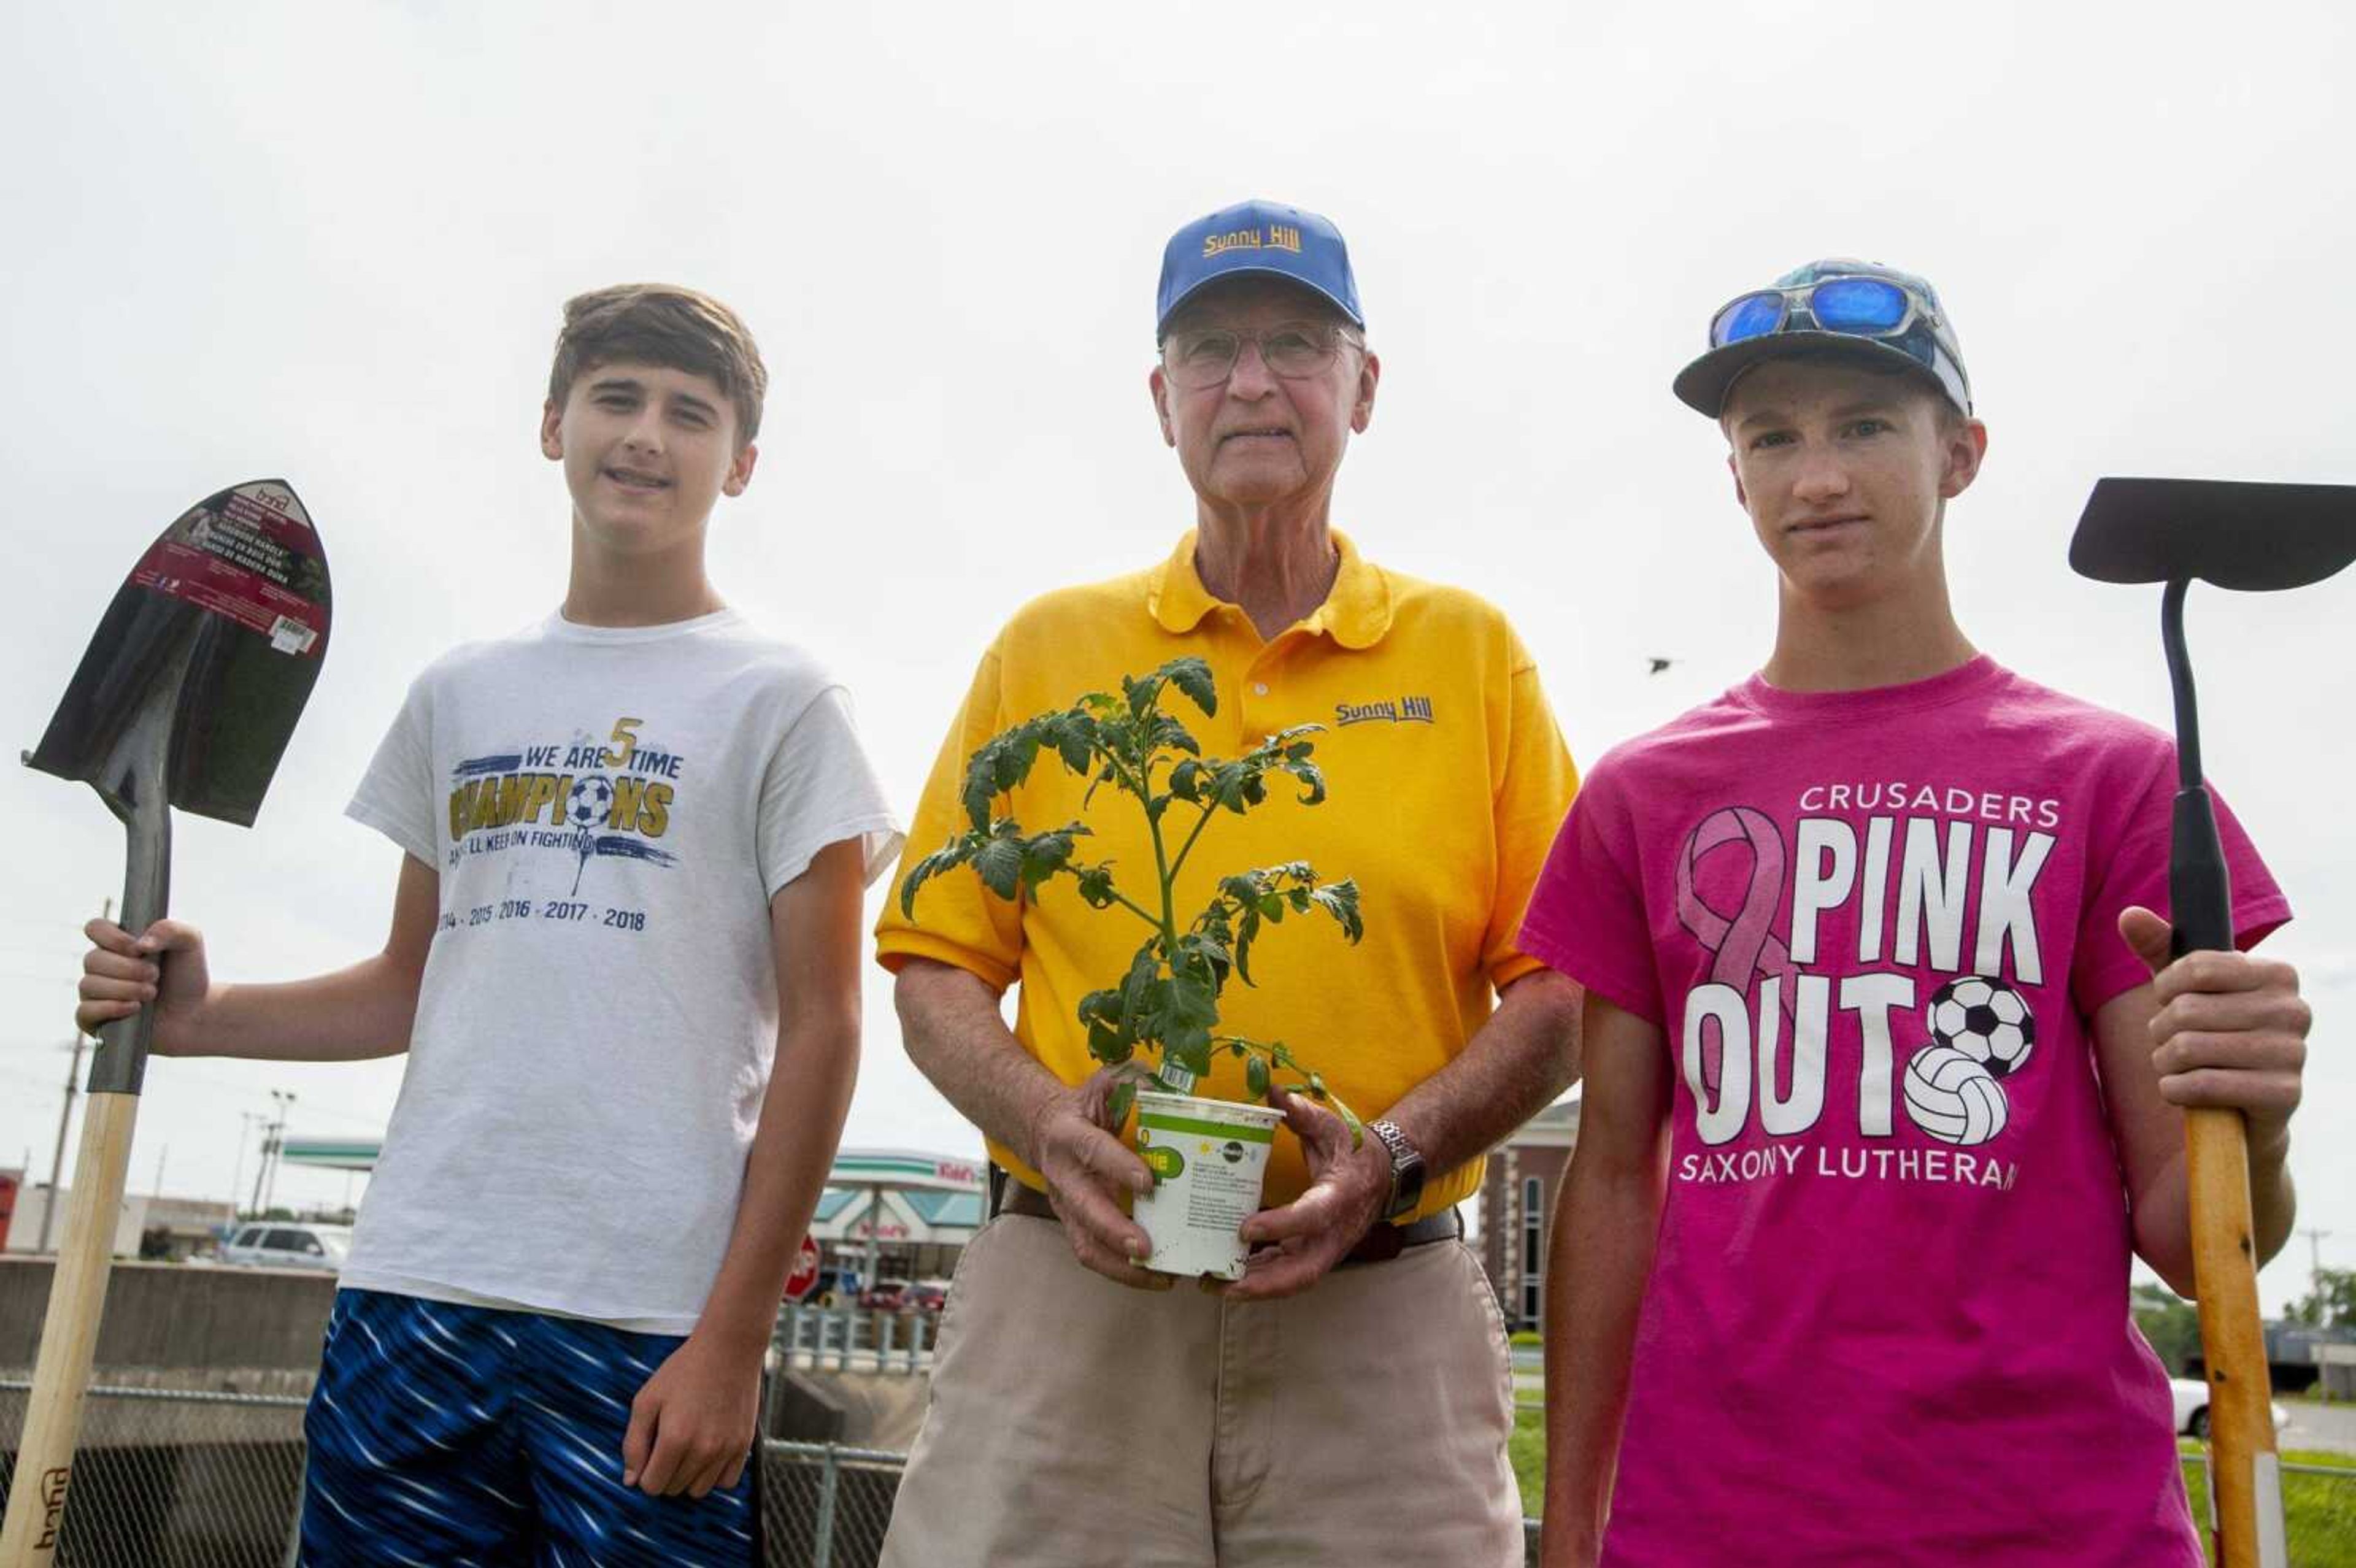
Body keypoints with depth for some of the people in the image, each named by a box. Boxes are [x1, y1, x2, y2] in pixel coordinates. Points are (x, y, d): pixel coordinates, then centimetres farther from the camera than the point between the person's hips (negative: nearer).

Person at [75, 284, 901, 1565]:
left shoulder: (780, 701, 1)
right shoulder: (458, 694, 15)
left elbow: (818, 1030, -4)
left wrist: (733, 1336, -9)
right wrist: (203, 1017, 3)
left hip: (655, 1323, -3)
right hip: (412, 1288, 4)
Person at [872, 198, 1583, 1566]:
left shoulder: (1472, 651, 7)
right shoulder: (1047, 647, 9)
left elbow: (1559, 995, 4)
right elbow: (937, 971, 7)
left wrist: (1397, 1156, -12)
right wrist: (1046, 1119, -11)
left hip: (1380, 1316, 0)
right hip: (1072, 1292, 1)